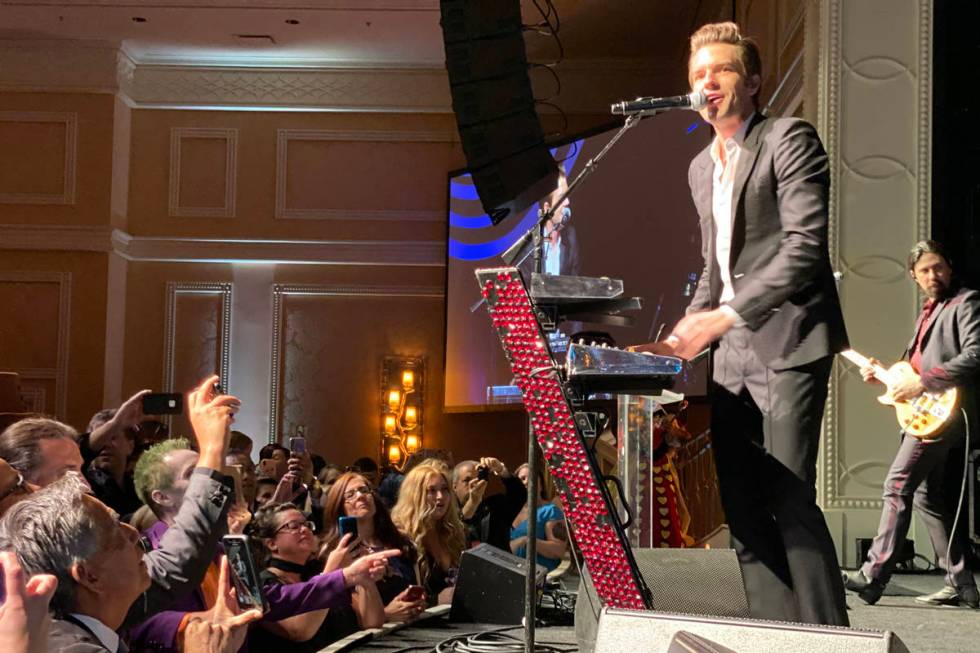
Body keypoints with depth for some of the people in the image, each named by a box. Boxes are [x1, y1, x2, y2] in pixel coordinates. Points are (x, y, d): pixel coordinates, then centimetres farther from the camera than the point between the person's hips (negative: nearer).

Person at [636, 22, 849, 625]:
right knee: (744, 512, 3)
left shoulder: (789, 139, -3)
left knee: (791, 500, -13)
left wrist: (724, 317, -20)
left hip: (788, 344, -7)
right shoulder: (701, 168, 20)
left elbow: (805, 246, -14)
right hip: (732, 356, 7)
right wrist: (686, 334, 9)